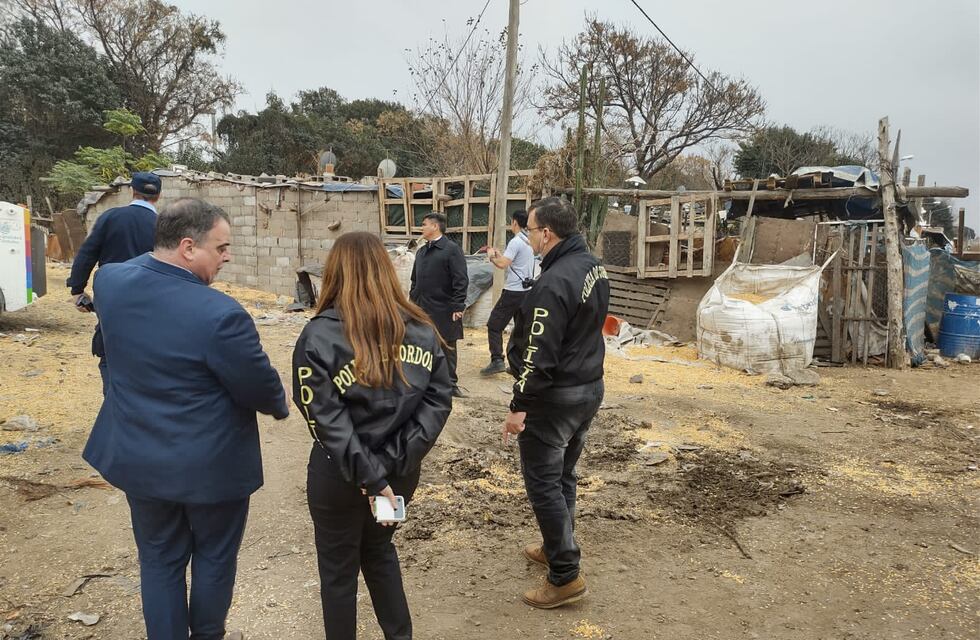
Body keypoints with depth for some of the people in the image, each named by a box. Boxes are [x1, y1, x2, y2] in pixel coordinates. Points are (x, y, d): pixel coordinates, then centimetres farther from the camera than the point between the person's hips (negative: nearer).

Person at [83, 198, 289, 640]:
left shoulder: (109, 281, -10)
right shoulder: (220, 314, -29)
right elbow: (262, 389, -17)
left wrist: (158, 256, 4)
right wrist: (280, 405, 3)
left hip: (140, 457, 5)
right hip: (211, 464, -5)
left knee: (159, 561, 20)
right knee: (214, 558, 19)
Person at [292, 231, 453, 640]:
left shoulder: (320, 335, -16)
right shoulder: (421, 330, -3)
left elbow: (327, 421, -22)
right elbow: (439, 400, -8)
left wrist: (370, 479, -20)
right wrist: (396, 461, -13)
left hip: (340, 476, -4)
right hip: (401, 470, 5)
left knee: (338, 568, 18)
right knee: (379, 549, 28)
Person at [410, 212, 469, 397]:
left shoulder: (452, 249, -9)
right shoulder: (421, 252, 14)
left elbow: (461, 280, -14)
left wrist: (458, 306, -18)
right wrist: (412, 300, 15)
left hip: (444, 310, -6)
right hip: (422, 309, 7)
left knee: (447, 348, 4)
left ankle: (451, 383, 15)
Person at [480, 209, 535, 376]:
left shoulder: (516, 242, -15)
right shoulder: (530, 242, 13)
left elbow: (502, 264, -23)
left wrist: (491, 256, -5)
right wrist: (497, 253, 21)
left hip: (514, 292, -9)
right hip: (527, 290, 9)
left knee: (494, 325, -3)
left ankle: (497, 361, -10)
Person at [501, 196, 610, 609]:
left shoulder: (554, 283, -25)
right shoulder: (593, 266, 5)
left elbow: (539, 354, -25)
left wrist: (519, 405, -18)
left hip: (555, 397, -9)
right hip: (590, 387, 9)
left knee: (543, 483, 2)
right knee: (563, 474, 22)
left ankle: (566, 577, 9)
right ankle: (556, 548, 38)